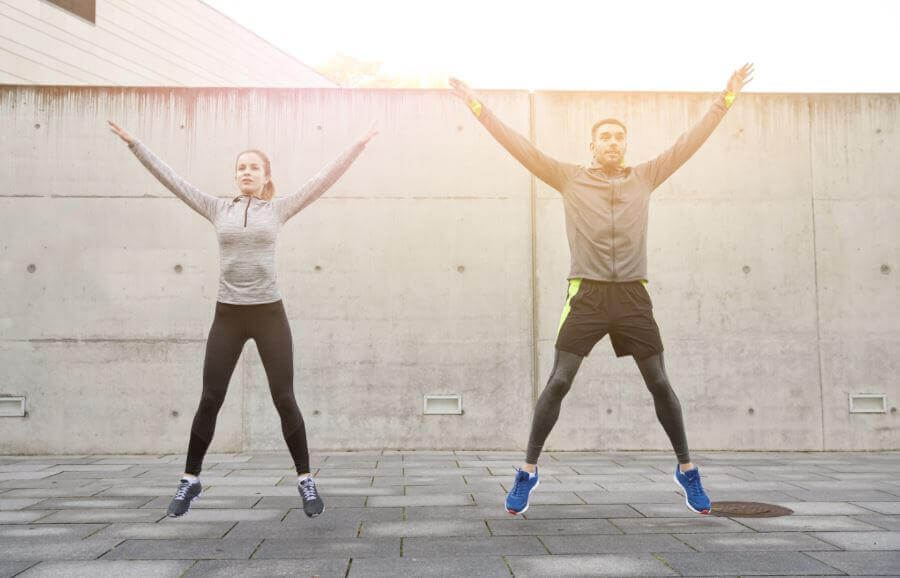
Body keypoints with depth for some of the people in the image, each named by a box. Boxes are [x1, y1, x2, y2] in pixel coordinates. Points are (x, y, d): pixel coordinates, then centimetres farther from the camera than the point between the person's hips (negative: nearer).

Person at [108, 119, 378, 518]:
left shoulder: (279, 209, 4)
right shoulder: (218, 209, 8)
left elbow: (324, 179, 1)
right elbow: (171, 179, 9)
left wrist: (359, 145, -1)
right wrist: (134, 144, 8)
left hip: (269, 313, -1)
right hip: (227, 315, 2)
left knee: (285, 400, -2)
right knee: (210, 401, 3)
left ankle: (305, 480, 10)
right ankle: (190, 480, 19)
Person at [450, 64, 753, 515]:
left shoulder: (645, 177, 12)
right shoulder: (570, 178, 7)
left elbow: (691, 140, 13)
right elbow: (520, 147, 3)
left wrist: (726, 98, 11)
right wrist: (477, 106, 0)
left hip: (633, 296, 2)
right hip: (586, 294, -2)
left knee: (660, 384, 6)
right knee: (558, 383, -5)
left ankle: (686, 469, 22)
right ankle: (528, 470, 6)